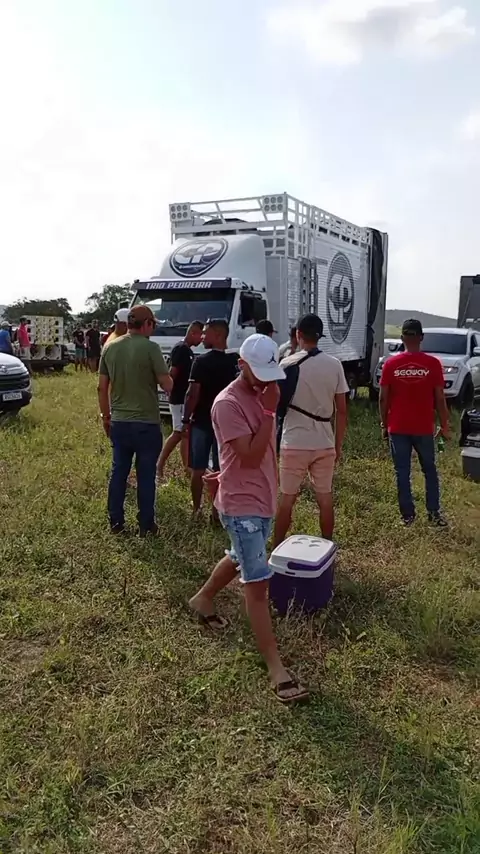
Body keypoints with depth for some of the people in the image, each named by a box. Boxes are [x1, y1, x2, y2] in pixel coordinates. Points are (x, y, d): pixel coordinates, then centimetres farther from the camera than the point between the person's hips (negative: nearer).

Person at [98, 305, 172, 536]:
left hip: (118, 422, 5)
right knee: (145, 475, 6)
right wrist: (165, 375, 9)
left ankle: (116, 522, 22)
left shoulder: (110, 347, 3)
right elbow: (167, 386, -13)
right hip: (146, 423, -5)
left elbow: (102, 388, 7)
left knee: (118, 472, 15)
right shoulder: (150, 348, -14)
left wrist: (105, 416, 17)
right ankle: (146, 525, 16)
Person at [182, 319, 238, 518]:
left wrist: (186, 418, -5)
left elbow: (193, 394, -15)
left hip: (201, 421, -4)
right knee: (221, 470, 9)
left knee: (198, 470, 7)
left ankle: (196, 509, 13)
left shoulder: (201, 361, -12)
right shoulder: (234, 362, 2)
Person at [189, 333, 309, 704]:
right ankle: (276, 668, 0)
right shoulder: (228, 404, -21)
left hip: (263, 499, 9)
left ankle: (203, 599, 53)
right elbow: (250, 457, -26)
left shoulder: (261, 394, 6)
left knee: (240, 559, 27)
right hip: (241, 504, -9)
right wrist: (269, 411, -24)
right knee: (258, 582, -6)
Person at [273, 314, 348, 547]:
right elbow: (341, 410, 1)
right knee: (325, 498, 13)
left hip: (294, 443, -2)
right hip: (325, 443, 3)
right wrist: (338, 444, 9)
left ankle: (277, 548, 16)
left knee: (287, 498, 8)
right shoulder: (334, 365, -1)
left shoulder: (288, 364, -9)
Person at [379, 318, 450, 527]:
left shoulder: (391, 364, -4)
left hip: (398, 428, 0)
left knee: (402, 473, 9)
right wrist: (444, 425, 6)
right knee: (430, 470, 16)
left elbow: (383, 398, -2)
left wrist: (384, 424, 9)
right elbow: (440, 398, -4)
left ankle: (407, 515, 12)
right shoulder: (433, 364, -7)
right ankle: (434, 512, 14)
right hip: (424, 428, 0)